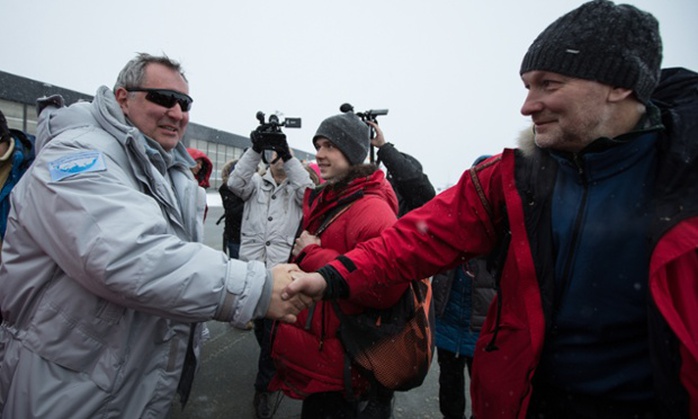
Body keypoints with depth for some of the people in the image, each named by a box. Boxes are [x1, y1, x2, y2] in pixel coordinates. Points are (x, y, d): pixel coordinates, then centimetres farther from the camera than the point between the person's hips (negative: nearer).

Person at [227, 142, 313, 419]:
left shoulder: (295, 188, 6)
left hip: (281, 269, -2)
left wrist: (288, 154, -21)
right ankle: (275, 364, 45)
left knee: (274, 328, 0)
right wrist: (255, 150, -20)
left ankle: (264, 387, 17)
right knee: (259, 323, 19)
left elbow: (309, 191, -16)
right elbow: (235, 183, -10)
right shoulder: (256, 184, 10)